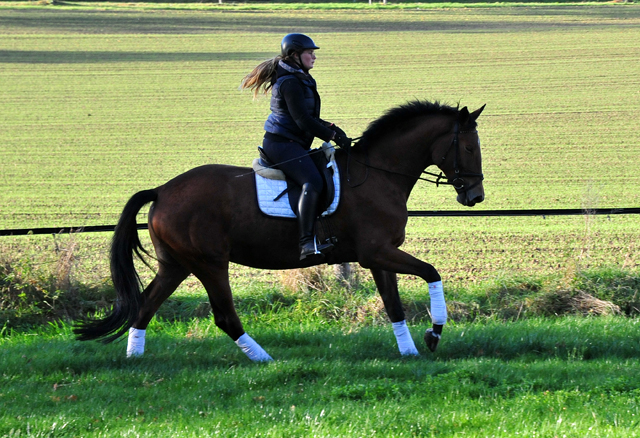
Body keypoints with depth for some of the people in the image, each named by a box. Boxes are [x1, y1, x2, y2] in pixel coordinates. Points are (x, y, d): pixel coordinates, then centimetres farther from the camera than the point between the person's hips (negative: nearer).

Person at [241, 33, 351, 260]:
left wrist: (329, 127, 10)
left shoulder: (299, 80, 18)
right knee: (312, 181, -29)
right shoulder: (291, 83, -15)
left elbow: (307, 118, 26)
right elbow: (303, 121, -21)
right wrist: (332, 135, -14)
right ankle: (307, 243, -41)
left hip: (291, 144, 11)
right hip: (282, 144, -11)